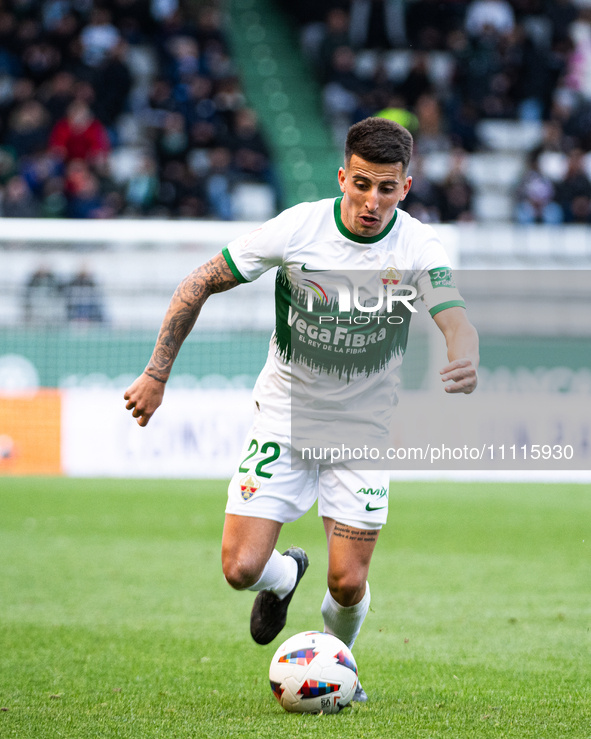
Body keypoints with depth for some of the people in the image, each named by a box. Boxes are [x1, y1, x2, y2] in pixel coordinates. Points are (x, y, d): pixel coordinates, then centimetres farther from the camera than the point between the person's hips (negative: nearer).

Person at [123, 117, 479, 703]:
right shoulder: (297, 228, -17)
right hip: (286, 413, 0)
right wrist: (157, 374, -9)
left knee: (348, 583, -6)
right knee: (241, 568, -10)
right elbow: (199, 285, -7)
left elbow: (454, 319, -31)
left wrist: (462, 363, -55)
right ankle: (284, 577, 29)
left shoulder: (418, 247, -16)